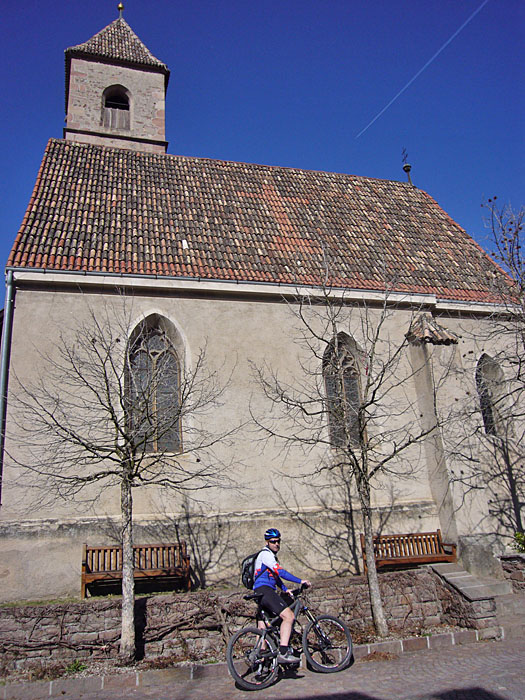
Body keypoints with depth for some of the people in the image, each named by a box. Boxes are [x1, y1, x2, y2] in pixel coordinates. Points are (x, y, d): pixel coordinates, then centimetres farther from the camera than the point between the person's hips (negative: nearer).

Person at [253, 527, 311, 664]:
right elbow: (280, 572, -20)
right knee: (288, 616, -19)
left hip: (261, 593, 11)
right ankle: (283, 653, -26)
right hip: (264, 590, -11)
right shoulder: (266, 554, -10)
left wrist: (285, 589, 21)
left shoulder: (271, 555, 24)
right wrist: (300, 581, -19)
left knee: (262, 629, 13)